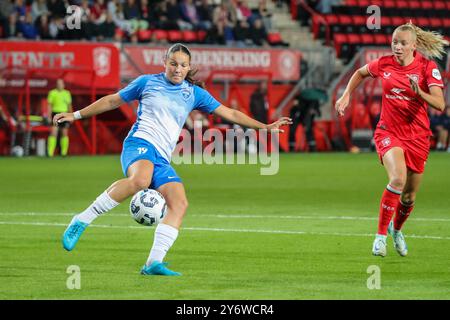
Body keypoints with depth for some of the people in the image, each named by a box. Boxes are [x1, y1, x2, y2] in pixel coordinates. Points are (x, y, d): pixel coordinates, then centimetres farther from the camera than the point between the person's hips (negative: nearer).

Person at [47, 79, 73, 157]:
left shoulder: (67, 93, 11)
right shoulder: (52, 93, 1)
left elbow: (69, 106, 16)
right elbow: (49, 105, 0)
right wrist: (49, 116, -7)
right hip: (55, 113, -3)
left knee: (64, 134, 5)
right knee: (53, 133, -14)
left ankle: (64, 153, 16)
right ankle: (50, 153, -17)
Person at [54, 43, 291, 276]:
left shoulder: (194, 93, 16)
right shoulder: (147, 82, 9)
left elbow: (229, 113, 19)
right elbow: (112, 101, 18)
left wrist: (264, 127, 14)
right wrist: (76, 115, 19)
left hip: (162, 160, 5)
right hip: (140, 143, -5)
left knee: (180, 204, -19)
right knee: (140, 179, -39)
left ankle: (154, 263, -22)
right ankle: (81, 221, -34)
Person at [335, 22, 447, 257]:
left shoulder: (427, 67, -9)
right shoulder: (384, 64, -3)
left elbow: (440, 104, -20)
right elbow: (360, 73, 20)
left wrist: (420, 93, -36)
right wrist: (346, 96, 11)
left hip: (417, 136, 1)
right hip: (388, 132, -1)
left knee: (409, 196, 10)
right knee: (398, 178, -29)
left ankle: (396, 230, 43)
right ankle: (381, 235, -19)